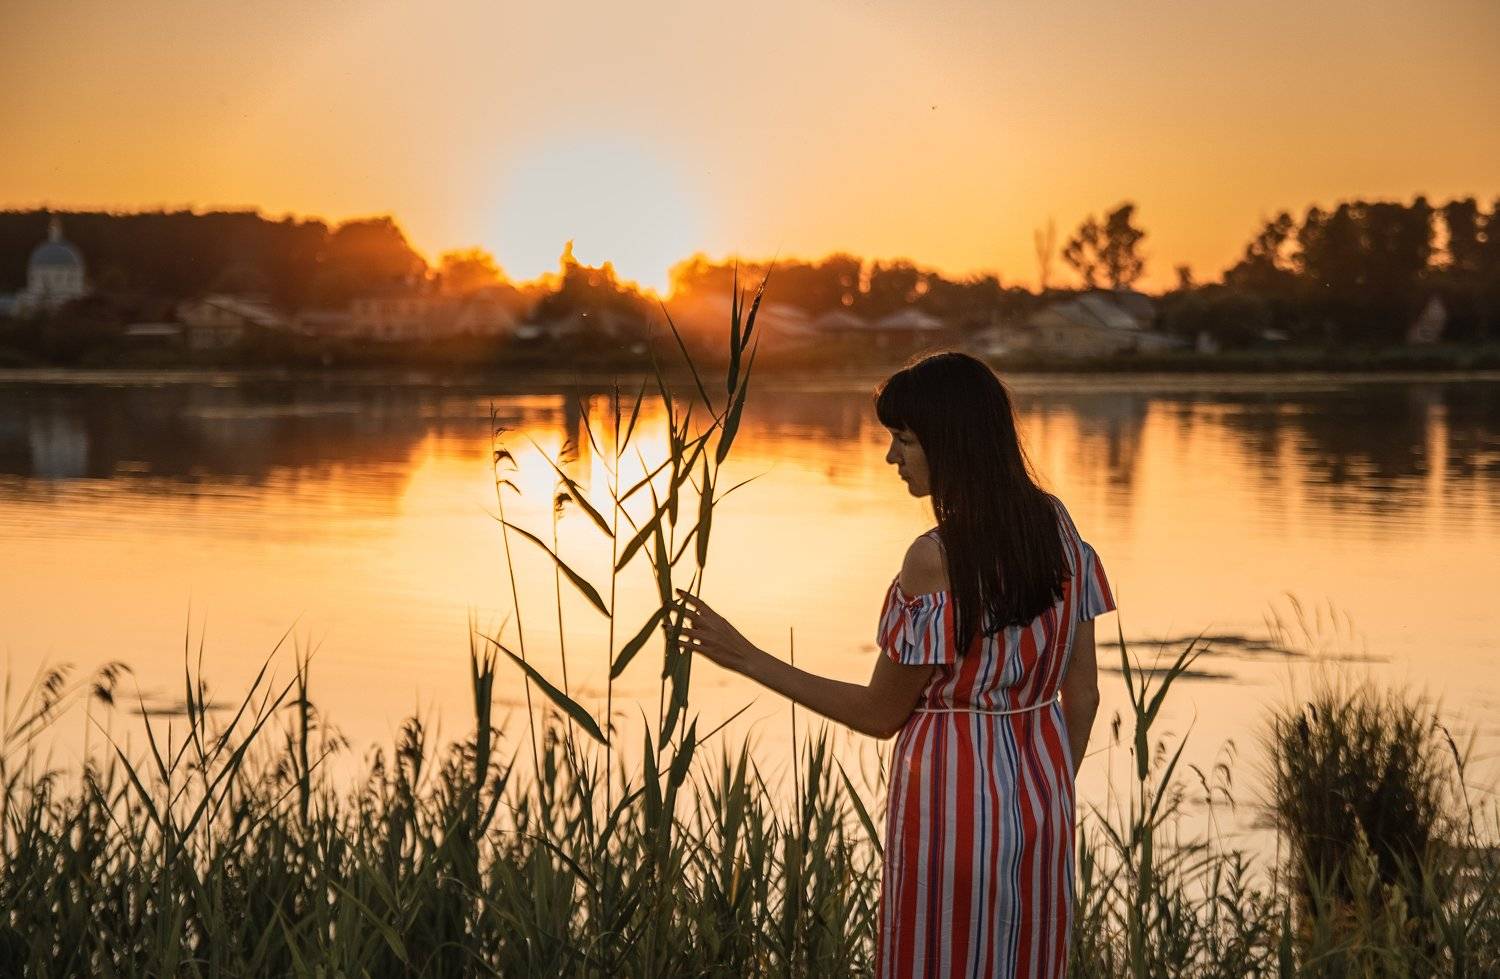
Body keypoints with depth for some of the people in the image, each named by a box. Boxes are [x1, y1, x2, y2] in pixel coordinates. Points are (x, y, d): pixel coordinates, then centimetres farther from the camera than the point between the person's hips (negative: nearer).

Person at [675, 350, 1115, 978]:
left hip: (953, 805, -6)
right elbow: (1083, 695, 5)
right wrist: (1047, 799, 17)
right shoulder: (1056, 526, 1)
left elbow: (880, 714, -11)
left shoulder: (938, 560, -19)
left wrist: (745, 659, -8)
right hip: (1040, 802, 7)